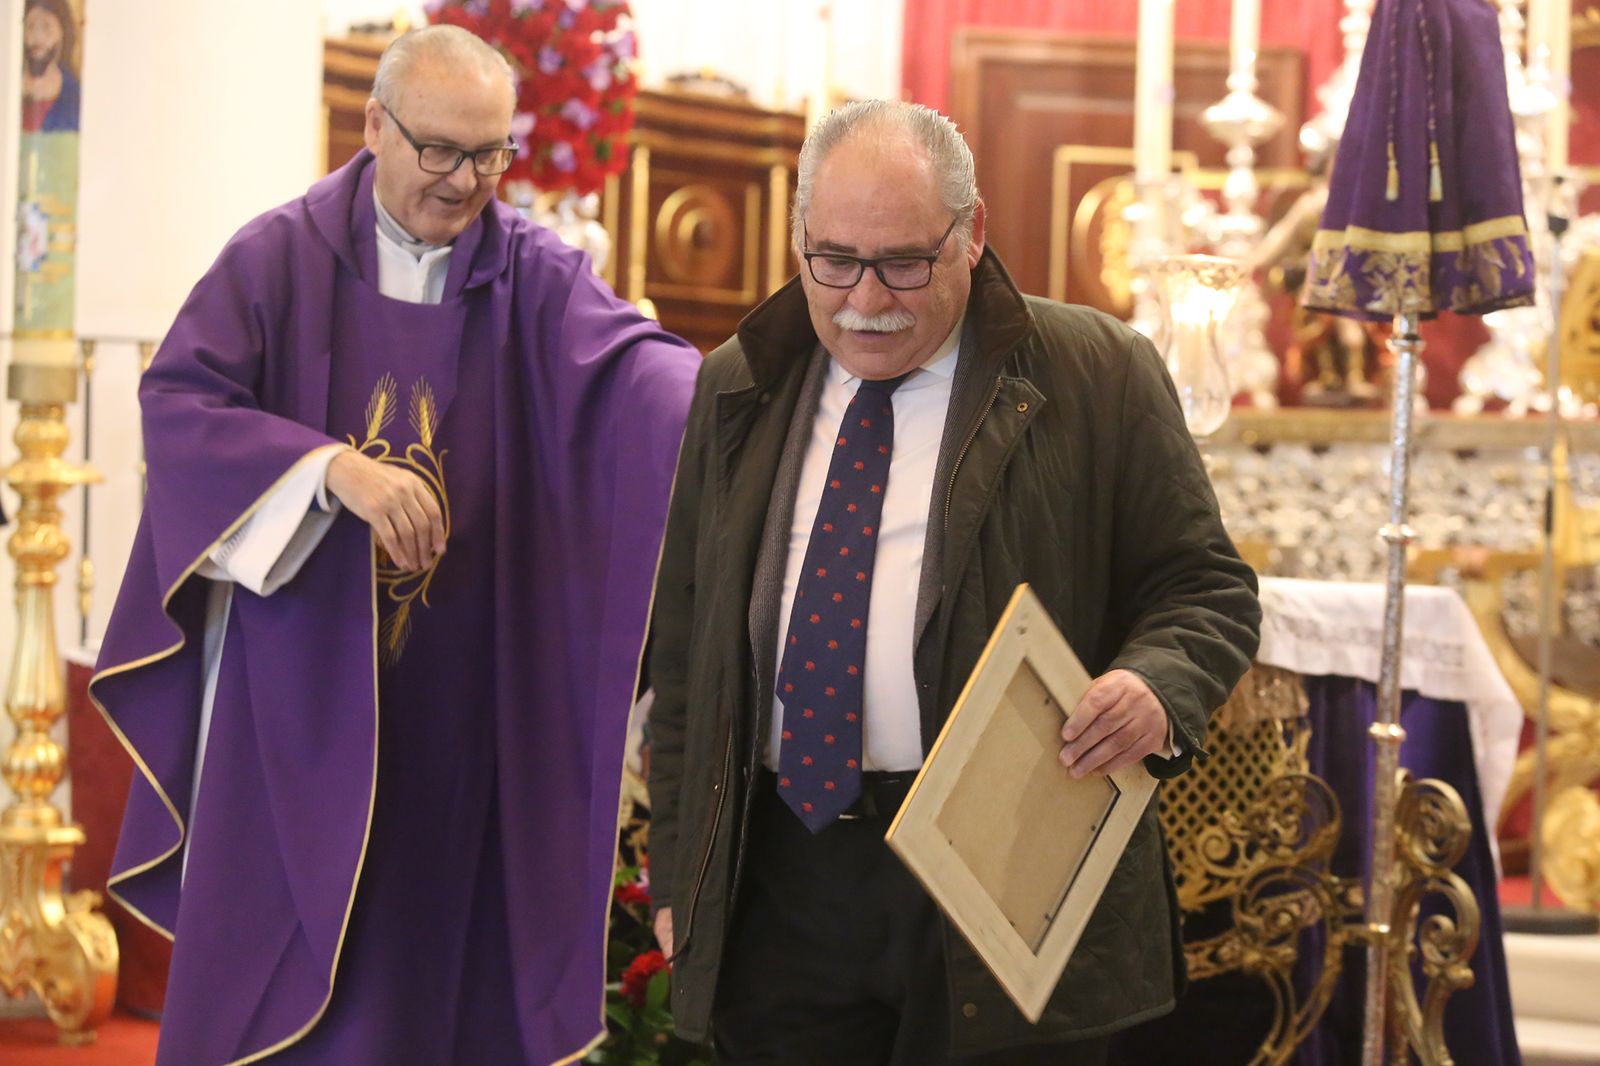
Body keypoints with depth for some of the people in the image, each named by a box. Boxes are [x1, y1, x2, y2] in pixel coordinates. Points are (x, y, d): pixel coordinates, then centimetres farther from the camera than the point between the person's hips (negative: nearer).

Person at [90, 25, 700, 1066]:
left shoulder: (535, 276, 1)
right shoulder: (280, 257, -2)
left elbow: (631, 360, -16)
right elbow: (177, 400, -10)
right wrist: (330, 465, -24)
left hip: (463, 701, 1)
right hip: (295, 693, -1)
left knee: (438, 955, 7)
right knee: (264, 956, 4)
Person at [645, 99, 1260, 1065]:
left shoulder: (1098, 378, 1)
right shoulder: (739, 392, 13)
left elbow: (1209, 590, 4)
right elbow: (684, 650, 16)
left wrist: (1156, 687, -19)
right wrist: (677, 875, 12)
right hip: (777, 895, 4)